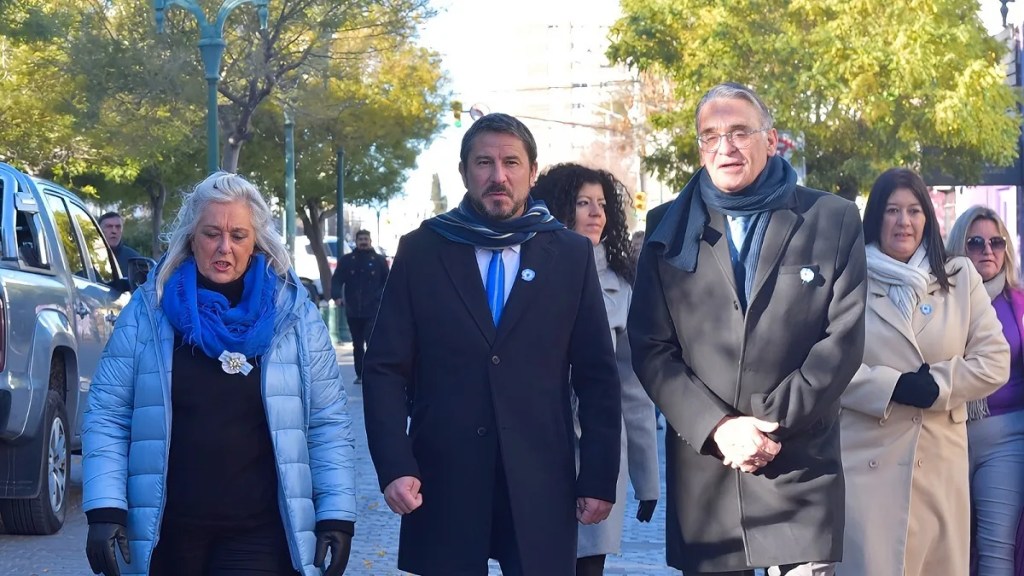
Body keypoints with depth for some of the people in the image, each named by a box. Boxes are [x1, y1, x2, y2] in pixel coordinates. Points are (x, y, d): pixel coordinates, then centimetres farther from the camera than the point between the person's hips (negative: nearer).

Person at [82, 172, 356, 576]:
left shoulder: (293, 312, 4)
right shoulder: (148, 310, 3)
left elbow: (328, 424, 4)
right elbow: (107, 415, 2)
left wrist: (337, 513, -3)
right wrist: (105, 509, -8)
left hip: (260, 533, -1)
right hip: (168, 530, 1)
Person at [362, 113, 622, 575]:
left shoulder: (571, 255, 7)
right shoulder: (421, 251, 5)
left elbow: (597, 377, 7)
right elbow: (386, 370, 2)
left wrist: (599, 477, 1)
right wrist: (394, 467, -9)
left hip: (541, 485, 0)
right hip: (443, 484, 0)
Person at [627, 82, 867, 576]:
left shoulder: (833, 220, 6)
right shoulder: (669, 228, 9)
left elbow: (843, 340, -1)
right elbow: (650, 348, 3)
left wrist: (774, 424, -10)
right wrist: (717, 427, -10)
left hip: (799, 472, -1)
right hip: (701, 469, 1)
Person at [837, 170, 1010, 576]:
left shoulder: (961, 279, 10)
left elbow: (994, 361, 5)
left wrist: (937, 385, -10)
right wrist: (894, 386, -16)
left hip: (941, 463, 3)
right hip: (867, 462, -3)